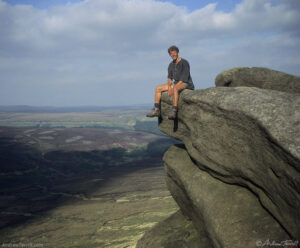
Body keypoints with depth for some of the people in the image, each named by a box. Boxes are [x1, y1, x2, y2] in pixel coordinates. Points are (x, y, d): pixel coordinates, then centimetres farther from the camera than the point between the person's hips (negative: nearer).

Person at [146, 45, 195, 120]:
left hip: (186, 84, -8)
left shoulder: (184, 62, -14)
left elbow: (184, 78, -21)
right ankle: (156, 110, -8)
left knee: (175, 88, -41)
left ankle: (174, 111, -45)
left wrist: (172, 88, -26)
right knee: (158, 88, 0)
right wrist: (169, 86, -14)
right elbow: (169, 77, 8)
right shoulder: (171, 64, 9)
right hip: (176, 83, 8)